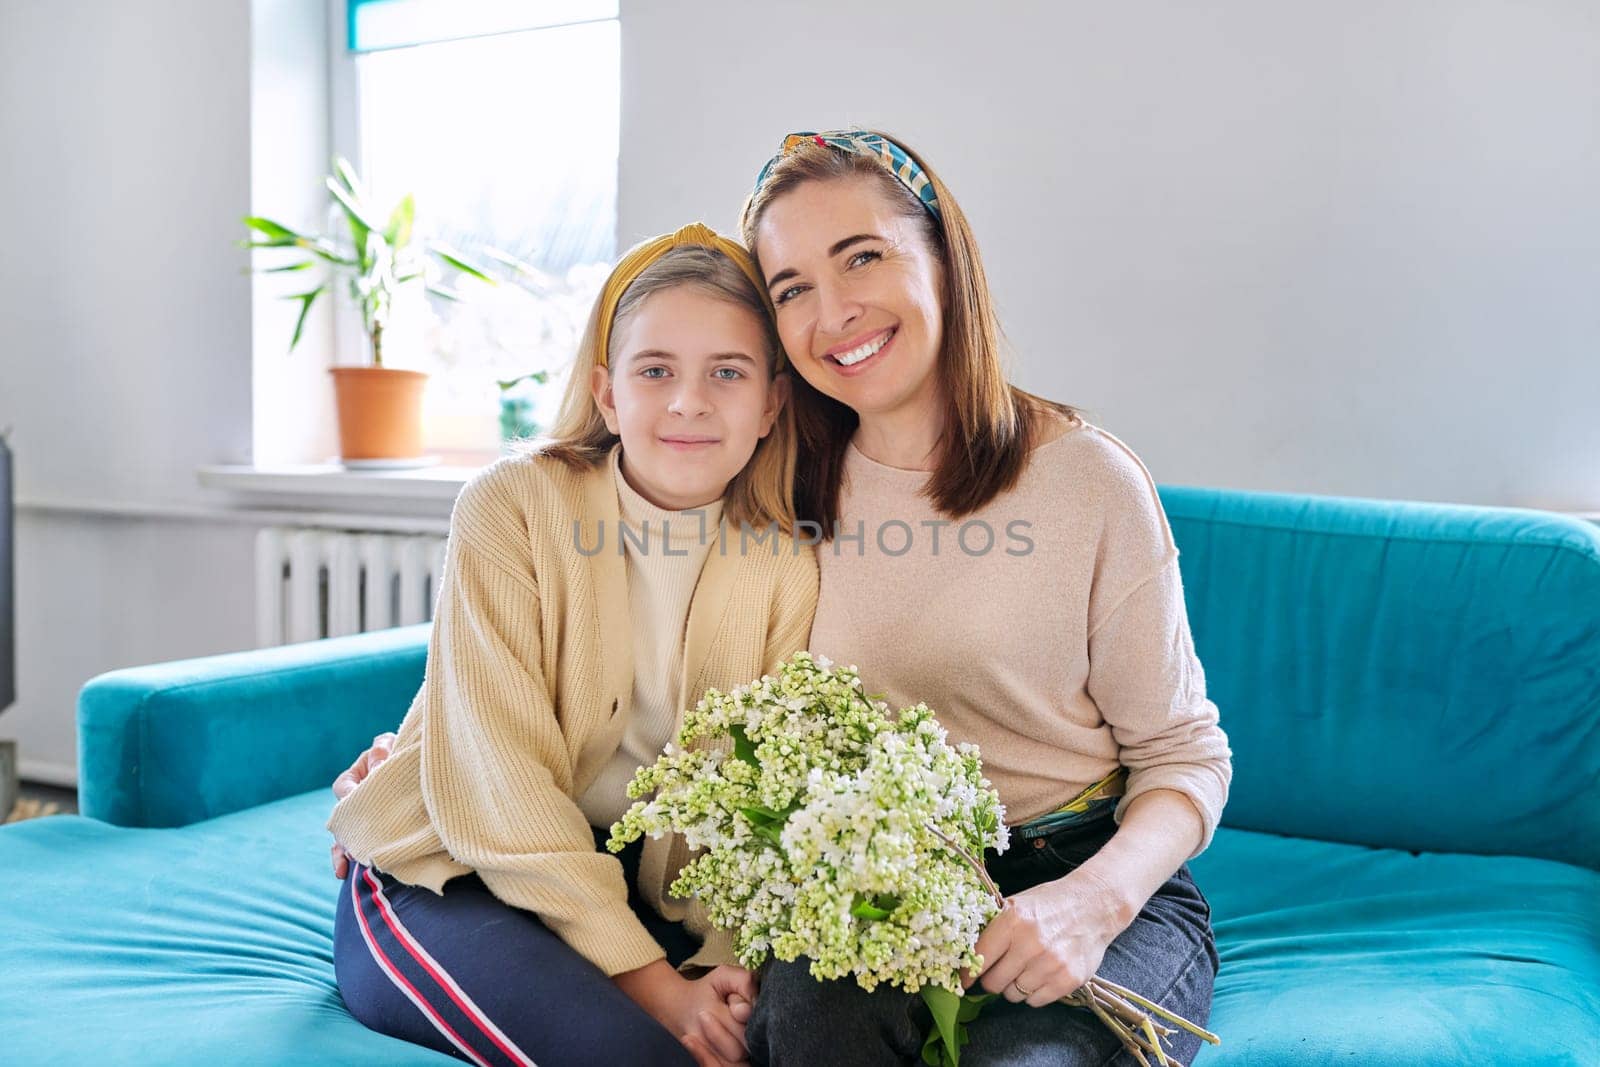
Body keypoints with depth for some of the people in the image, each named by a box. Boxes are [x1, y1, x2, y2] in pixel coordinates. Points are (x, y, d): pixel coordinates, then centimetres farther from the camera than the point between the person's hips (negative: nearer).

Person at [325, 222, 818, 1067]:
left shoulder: (785, 568, -4)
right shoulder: (511, 508, -15)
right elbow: (496, 785, -19)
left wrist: (730, 964, -20)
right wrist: (649, 981, -22)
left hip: (632, 888, 5)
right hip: (442, 878, -4)